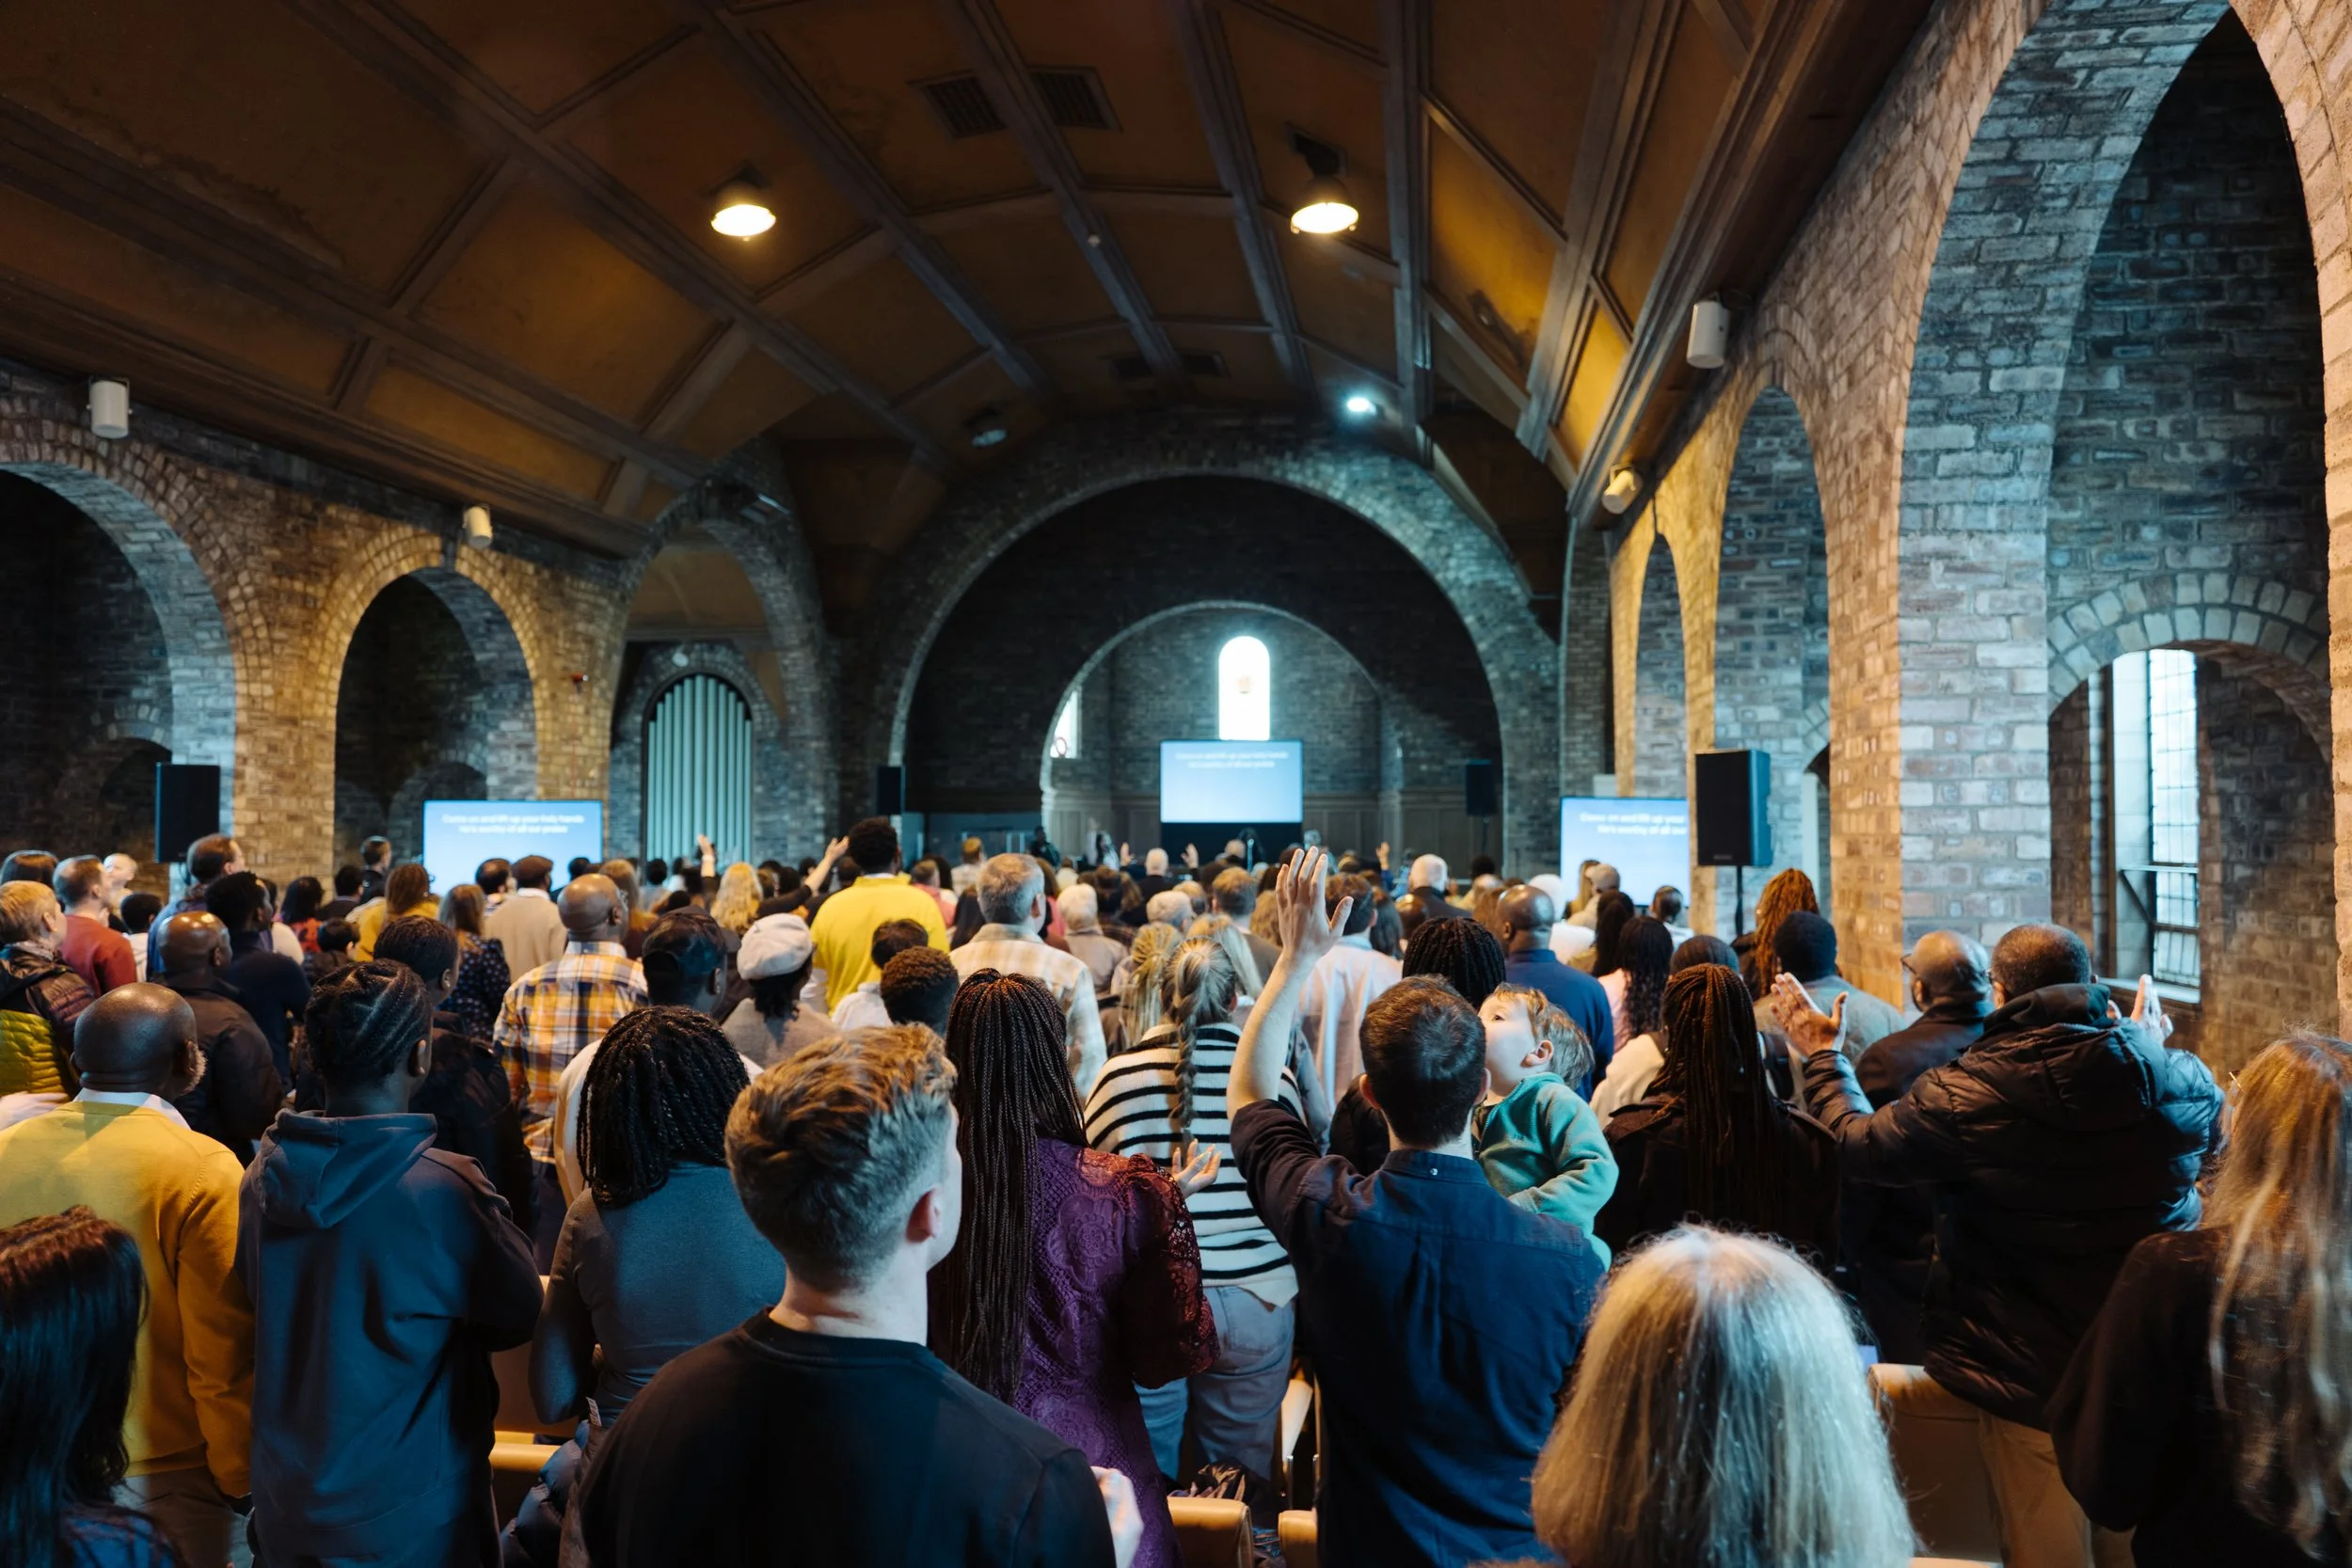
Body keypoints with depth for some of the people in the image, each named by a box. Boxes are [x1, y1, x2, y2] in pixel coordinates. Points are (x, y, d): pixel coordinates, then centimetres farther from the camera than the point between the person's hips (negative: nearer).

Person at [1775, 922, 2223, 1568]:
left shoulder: (1964, 1095, -20)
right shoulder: (2183, 1083, -10)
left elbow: (1857, 1142, -5)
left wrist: (1823, 1055, 10)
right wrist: (2150, 1048, 29)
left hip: (2030, 1383, -3)